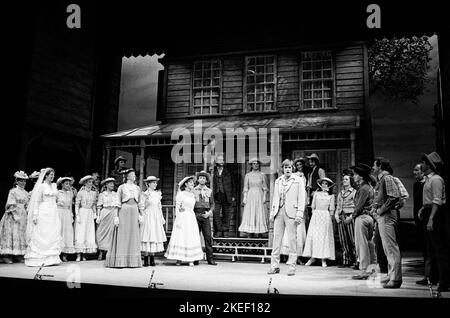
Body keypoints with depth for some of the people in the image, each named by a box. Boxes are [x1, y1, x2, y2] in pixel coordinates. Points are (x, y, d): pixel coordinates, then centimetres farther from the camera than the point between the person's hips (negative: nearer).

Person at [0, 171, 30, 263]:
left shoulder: (26, 193, 14)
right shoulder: (13, 191, -5)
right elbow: (11, 205, -11)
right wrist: (15, 216, -16)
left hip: (23, 216, 7)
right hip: (13, 215, -6)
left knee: (22, 234, 5)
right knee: (11, 234, -6)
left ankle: (18, 255, 9)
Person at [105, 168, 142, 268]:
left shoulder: (137, 188, 13)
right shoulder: (122, 187, 1)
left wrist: (140, 215, 6)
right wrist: (116, 216, -9)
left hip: (134, 212, 4)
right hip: (124, 212, -4)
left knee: (133, 236, 3)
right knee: (122, 236, -4)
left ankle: (132, 261, 8)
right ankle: (120, 261, 1)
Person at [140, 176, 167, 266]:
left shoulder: (158, 194, 12)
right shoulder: (145, 194, -3)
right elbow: (142, 207, -3)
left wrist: (162, 218, 16)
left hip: (157, 217, 5)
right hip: (148, 217, -5)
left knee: (155, 237, 4)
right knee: (147, 236, -6)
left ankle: (152, 258, 10)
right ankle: (146, 259, 0)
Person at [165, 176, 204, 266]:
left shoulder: (193, 195, 13)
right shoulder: (180, 194, -4)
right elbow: (177, 208, -6)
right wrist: (178, 220, -12)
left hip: (191, 217, 6)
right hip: (182, 217, -6)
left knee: (191, 238, 1)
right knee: (180, 237, -4)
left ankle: (191, 259, 3)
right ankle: (178, 259, 3)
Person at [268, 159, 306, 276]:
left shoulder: (298, 180, 2)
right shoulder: (278, 181, 16)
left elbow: (302, 198, -3)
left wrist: (299, 214, -11)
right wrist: (272, 212, 13)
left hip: (291, 212, -4)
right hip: (279, 211, 4)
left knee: (292, 239, -2)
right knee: (276, 237, 4)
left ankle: (292, 266, 6)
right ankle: (274, 266, 11)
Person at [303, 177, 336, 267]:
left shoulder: (331, 195, 7)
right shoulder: (316, 193, 10)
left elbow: (331, 209, 7)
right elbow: (313, 206, 12)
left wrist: (330, 218, 0)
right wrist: (314, 215, 5)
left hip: (326, 216, -1)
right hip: (316, 216, 1)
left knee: (324, 236, -2)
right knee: (313, 235, -5)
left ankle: (324, 259, 2)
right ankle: (312, 257, 2)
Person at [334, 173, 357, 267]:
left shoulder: (354, 192, 3)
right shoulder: (340, 193, 20)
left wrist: (351, 216, -13)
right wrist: (336, 215, 4)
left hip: (350, 217, -5)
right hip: (341, 217, 5)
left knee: (353, 240, -8)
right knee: (343, 240, 3)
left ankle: (356, 260, -2)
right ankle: (346, 261, 6)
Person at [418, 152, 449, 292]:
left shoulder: (436, 179, -14)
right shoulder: (428, 179, 15)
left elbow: (437, 201, -21)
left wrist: (431, 218, -26)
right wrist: (424, 208, 12)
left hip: (436, 215, -10)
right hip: (430, 214, 10)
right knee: (431, 248, 15)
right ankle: (430, 276, 25)